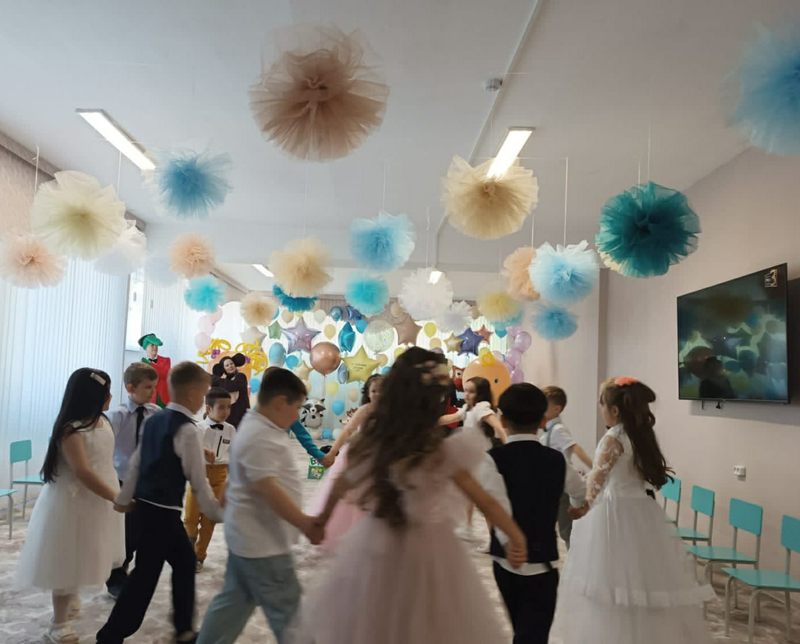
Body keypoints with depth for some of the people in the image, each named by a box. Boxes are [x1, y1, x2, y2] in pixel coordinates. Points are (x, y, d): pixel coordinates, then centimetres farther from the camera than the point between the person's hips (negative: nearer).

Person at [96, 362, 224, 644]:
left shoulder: (153, 420, 6)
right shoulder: (188, 430, -18)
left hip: (146, 504, 9)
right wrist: (218, 513, -6)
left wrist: (124, 499, 18)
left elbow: (135, 463, 11)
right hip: (164, 511, -9)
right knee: (145, 574, 3)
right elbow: (198, 481, -16)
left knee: (184, 560, 19)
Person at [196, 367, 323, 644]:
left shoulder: (259, 428, 10)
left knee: (234, 601, 19)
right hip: (263, 541, -10)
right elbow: (268, 488, -31)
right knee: (287, 607, 2)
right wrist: (304, 523, -32)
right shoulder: (260, 437, -24)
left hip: (250, 537, 10)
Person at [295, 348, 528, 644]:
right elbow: (484, 501, -11)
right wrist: (517, 537, 2)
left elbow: (341, 485, 8)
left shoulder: (370, 440, -9)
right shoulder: (442, 452, -21)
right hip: (427, 552, -4)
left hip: (375, 545, 4)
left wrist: (323, 517, 25)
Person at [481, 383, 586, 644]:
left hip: (507, 561, 0)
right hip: (544, 562, 0)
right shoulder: (556, 460, -1)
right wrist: (575, 507, 40)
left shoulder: (494, 458, -10)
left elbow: (498, 506, -27)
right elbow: (582, 495, 19)